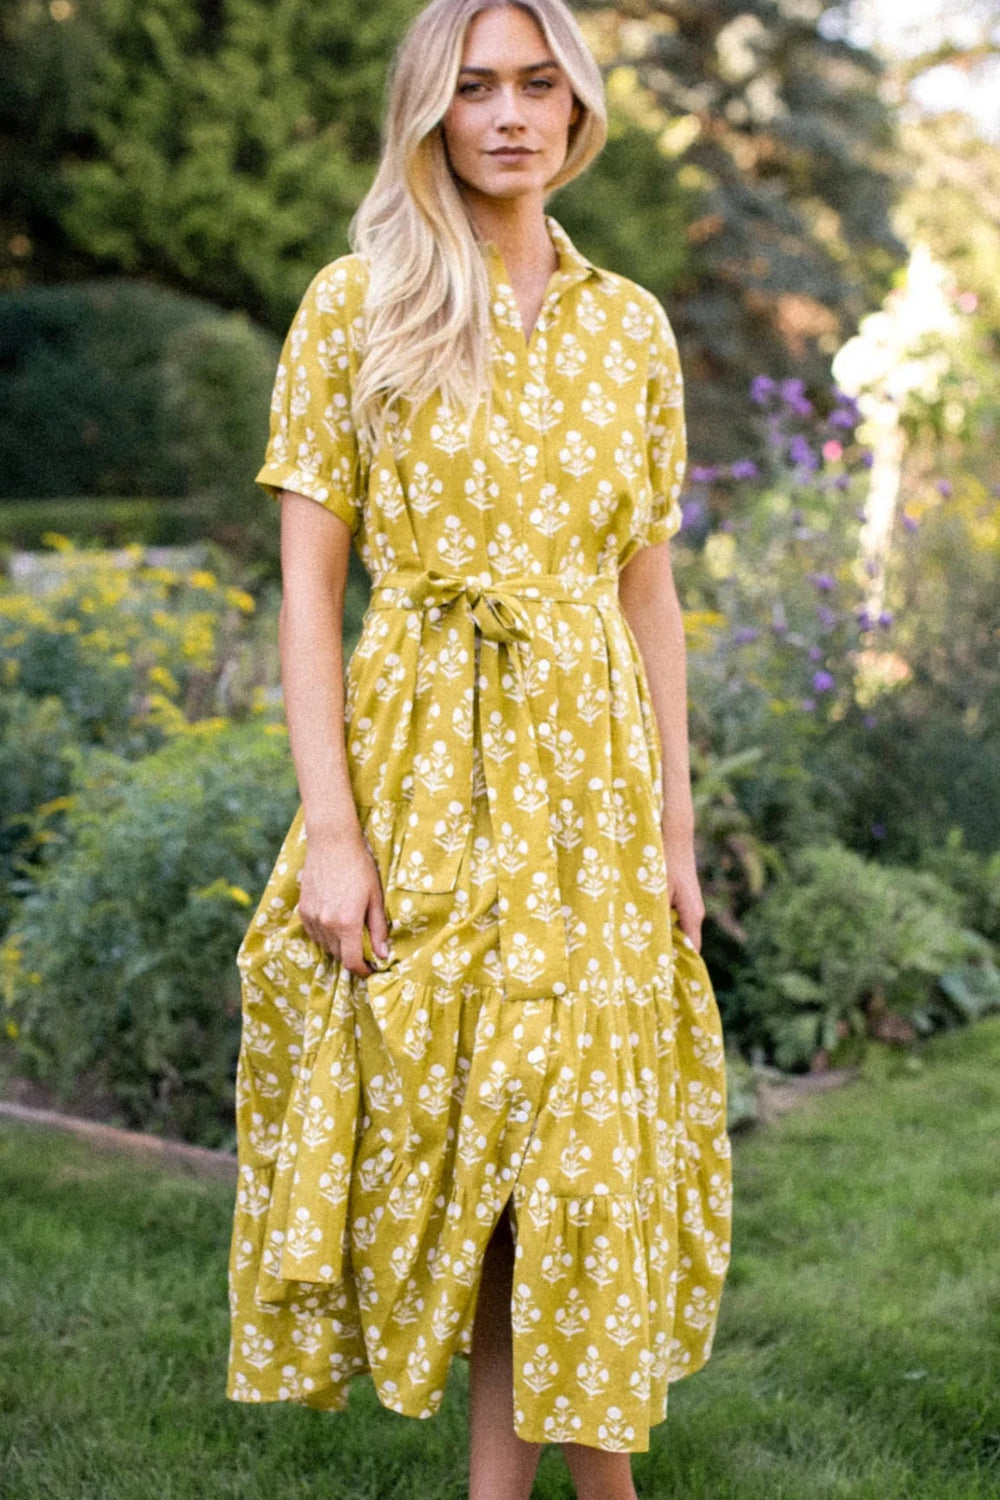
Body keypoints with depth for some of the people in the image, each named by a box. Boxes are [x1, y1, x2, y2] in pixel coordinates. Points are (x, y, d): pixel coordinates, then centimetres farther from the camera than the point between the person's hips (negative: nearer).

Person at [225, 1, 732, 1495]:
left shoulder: (630, 325, 8)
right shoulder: (355, 306, -2)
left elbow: (650, 590, 10)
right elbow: (307, 581, -5)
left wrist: (677, 826, 6)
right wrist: (331, 829, -12)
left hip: (587, 768, 3)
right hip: (418, 762, -2)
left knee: (582, 1131, 3)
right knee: (447, 1123, 4)